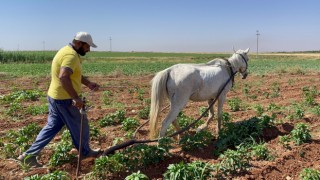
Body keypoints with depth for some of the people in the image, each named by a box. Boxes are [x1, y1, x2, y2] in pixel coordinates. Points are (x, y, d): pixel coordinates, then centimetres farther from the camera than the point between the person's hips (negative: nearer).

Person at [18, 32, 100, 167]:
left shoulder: (67, 51, 13)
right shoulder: (71, 55, -21)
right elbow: (63, 77, -36)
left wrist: (89, 83, 16)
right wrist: (76, 98, -36)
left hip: (55, 96, 10)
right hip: (65, 99, -10)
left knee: (52, 126, 17)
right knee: (80, 126, 9)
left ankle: (29, 155, 19)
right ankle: (86, 152, 29)